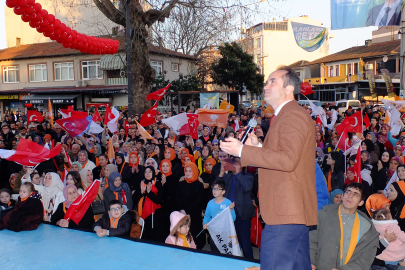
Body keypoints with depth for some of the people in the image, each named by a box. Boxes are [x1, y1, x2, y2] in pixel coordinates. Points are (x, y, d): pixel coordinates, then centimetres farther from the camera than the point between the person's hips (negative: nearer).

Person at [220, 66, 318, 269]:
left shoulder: (292, 115, -13)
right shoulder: (286, 115, 21)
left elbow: (288, 160, -25)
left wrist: (242, 151, -21)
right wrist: (257, 147, 10)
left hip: (285, 212, -11)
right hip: (294, 210, 11)